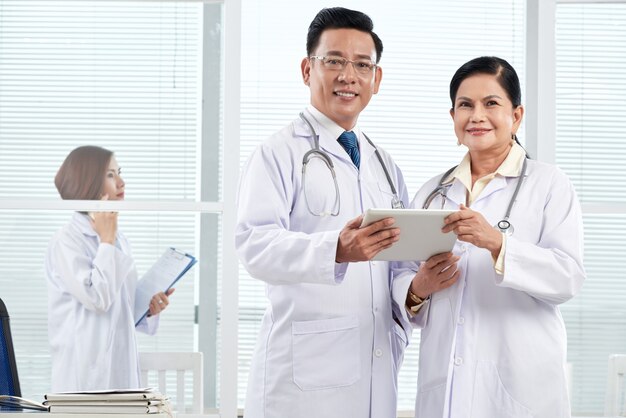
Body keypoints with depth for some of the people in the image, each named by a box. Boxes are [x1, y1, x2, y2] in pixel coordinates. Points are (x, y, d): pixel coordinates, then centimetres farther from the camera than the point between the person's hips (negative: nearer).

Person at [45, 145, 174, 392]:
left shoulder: (118, 239, 14)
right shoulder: (67, 241, -10)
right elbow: (97, 298, -20)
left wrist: (149, 308, 2)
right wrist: (106, 240, -13)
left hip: (121, 368, 7)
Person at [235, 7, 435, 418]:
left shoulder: (386, 166, 18)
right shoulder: (279, 153, -3)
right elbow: (256, 244, -18)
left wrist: (398, 338, 8)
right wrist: (336, 250, -35)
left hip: (376, 369, 6)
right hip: (304, 372, -6)